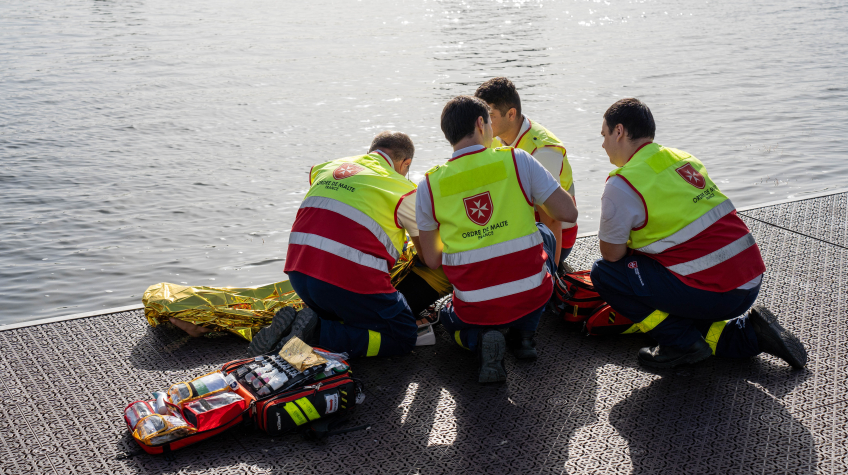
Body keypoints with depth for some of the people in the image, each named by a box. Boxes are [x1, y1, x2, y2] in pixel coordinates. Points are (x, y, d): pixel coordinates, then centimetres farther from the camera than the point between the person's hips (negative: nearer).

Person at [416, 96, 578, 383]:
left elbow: (432, 261, 4)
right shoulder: (517, 160, -7)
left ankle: (479, 339, 1)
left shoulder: (429, 185, -2)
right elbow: (568, 213, -7)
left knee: (449, 317, 39)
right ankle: (523, 333, 19)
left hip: (475, 308, 1)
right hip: (531, 297, -1)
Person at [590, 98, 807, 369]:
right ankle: (749, 334, 14)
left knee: (604, 272, -1)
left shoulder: (623, 184, -12)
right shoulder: (683, 159, 14)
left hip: (713, 293, -9)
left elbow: (612, 254, -6)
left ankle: (683, 343, 0)